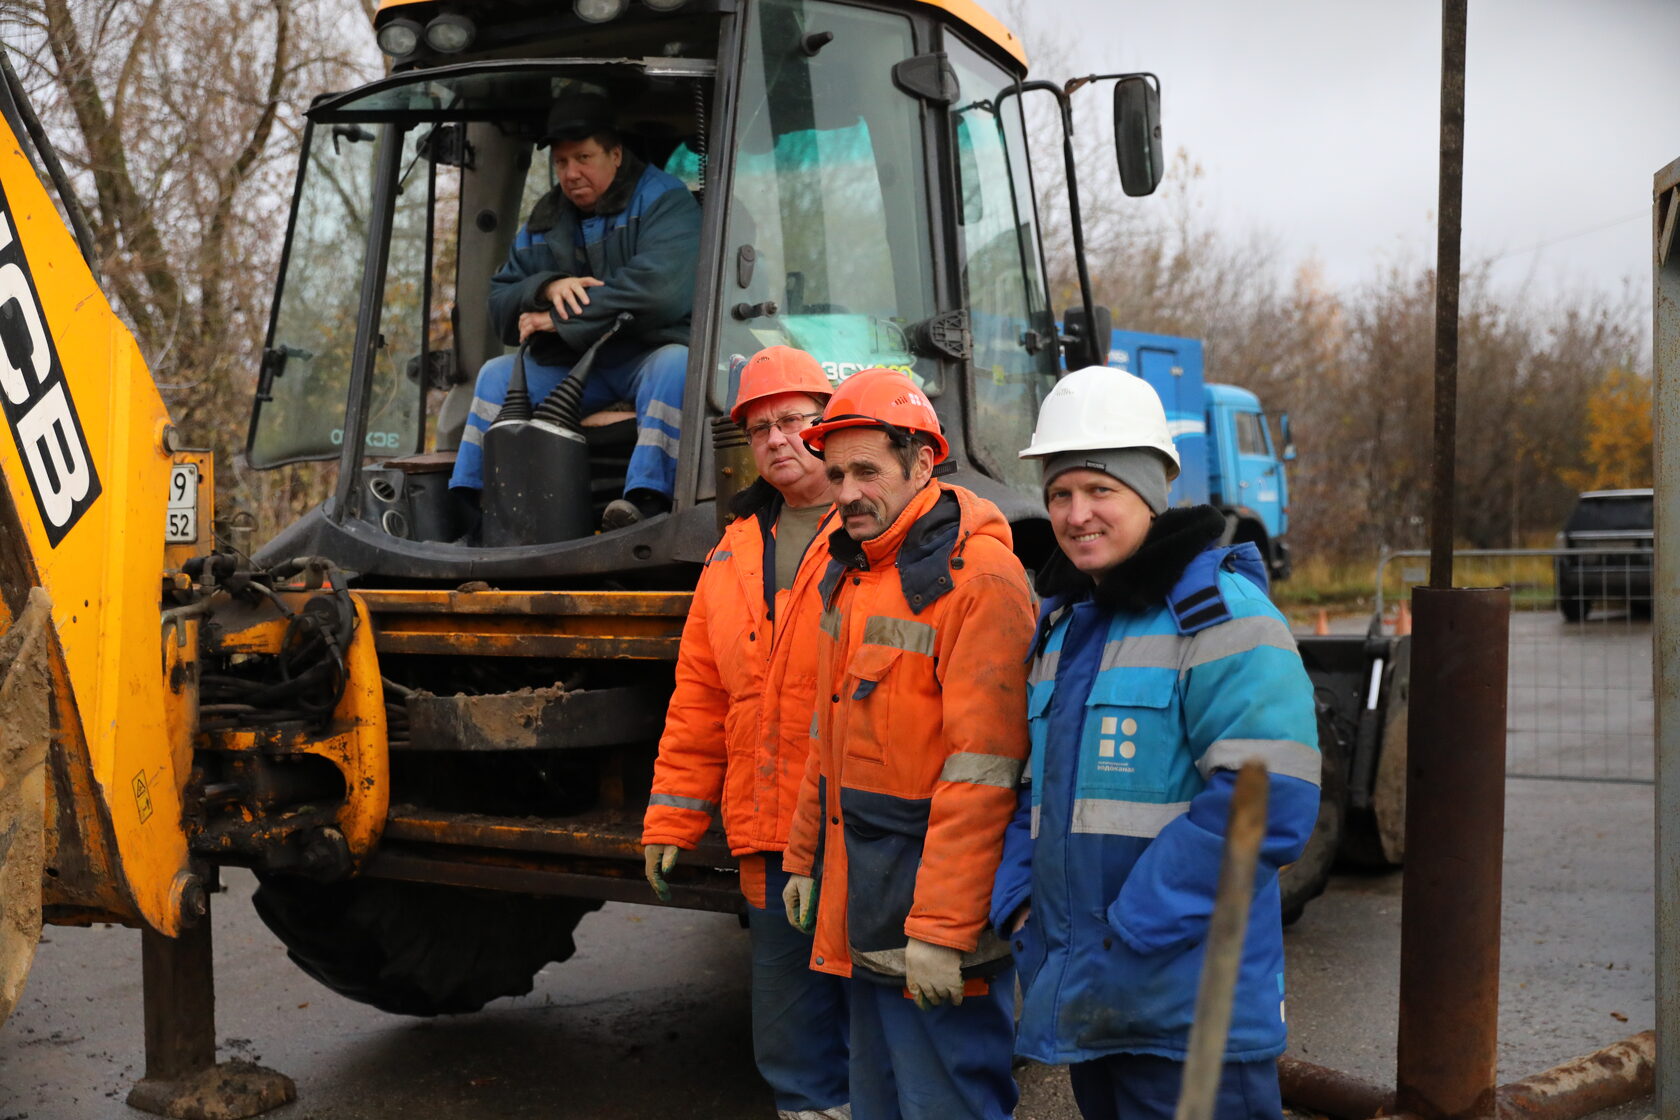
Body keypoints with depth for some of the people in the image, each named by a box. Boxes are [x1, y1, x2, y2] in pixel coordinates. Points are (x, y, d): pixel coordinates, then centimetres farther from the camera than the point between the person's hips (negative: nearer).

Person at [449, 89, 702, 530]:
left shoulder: (662, 200, -5)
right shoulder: (542, 224, 14)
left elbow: (657, 285, -23)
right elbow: (499, 304, 10)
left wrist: (557, 319, -16)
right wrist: (547, 288, -15)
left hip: (652, 351, -6)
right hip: (574, 368, 6)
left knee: (675, 364, -36)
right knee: (497, 372, -4)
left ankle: (647, 498, -49)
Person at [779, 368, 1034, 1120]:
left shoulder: (978, 577, -17)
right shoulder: (846, 567, 11)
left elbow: (980, 772, -22)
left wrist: (942, 930, -23)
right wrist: (806, 855, 20)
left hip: (936, 920, -9)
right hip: (862, 915, 9)